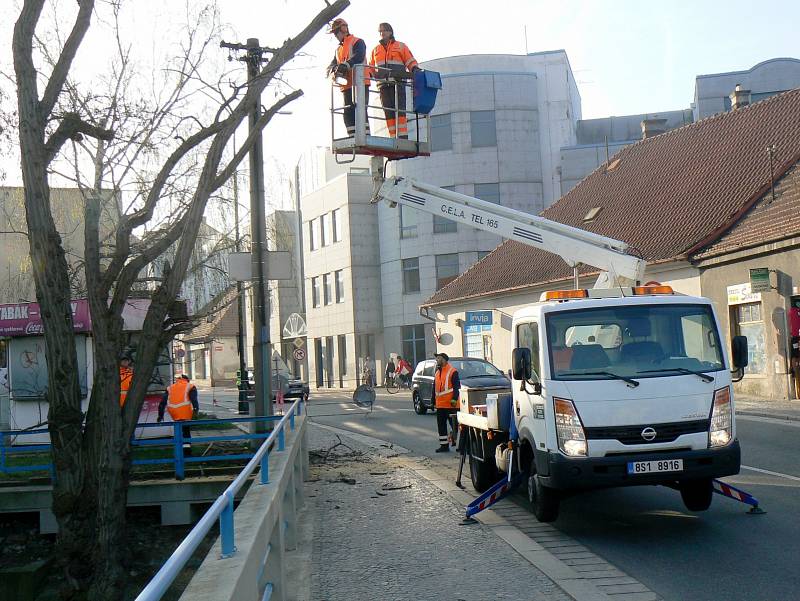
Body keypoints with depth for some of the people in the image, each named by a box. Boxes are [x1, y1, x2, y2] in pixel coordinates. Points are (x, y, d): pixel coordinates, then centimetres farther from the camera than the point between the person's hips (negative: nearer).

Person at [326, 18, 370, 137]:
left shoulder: (357, 42, 0)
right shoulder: (339, 49, 25)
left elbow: (358, 57, -19)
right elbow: (332, 64, 15)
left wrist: (345, 65, -34)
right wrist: (333, 69, -11)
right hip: (346, 85, 8)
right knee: (348, 113, 4)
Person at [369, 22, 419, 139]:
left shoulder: (401, 46, 15)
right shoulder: (375, 50, 25)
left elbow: (410, 61, 9)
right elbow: (371, 68, 26)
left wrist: (415, 69, -12)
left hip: (398, 83, -3)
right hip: (383, 84, 3)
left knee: (400, 110, -13)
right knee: (388, 112, -4)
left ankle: (403, 136, -18)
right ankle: (393, 137, -6)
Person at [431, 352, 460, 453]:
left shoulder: (453, 372, -7)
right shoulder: (437, 373, 18)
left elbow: (456, 387, -13)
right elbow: (435, 388, 21)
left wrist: (454, 399, -22)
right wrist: (433, 401, 20)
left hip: (450, 404, -8)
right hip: (440, 405, 8)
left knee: (454, 424, -5)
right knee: (441, 425, 9)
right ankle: (444, 445, 15)